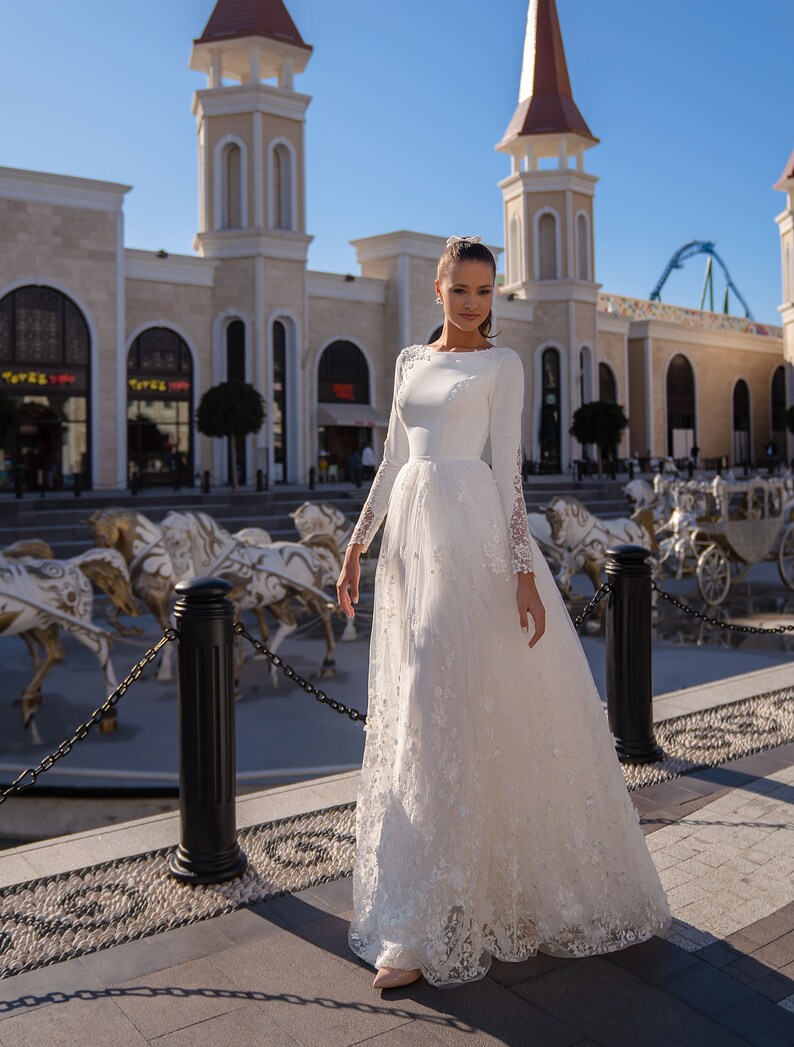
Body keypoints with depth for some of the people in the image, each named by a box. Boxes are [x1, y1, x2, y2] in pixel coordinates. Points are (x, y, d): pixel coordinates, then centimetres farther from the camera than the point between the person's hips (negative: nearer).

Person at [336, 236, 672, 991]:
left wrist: (524, 571, -13)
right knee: (412, 711, 8)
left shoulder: (502, 363, 2)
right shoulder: (410, 360, 16)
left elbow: (508, 467, -5)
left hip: (473, 535, -6)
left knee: (442, 710, -9)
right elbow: (392, 461, 16)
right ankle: (418, 911, 25)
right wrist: (355, 546, 11)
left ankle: (420, 930, 0)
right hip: (411, 535, 6)